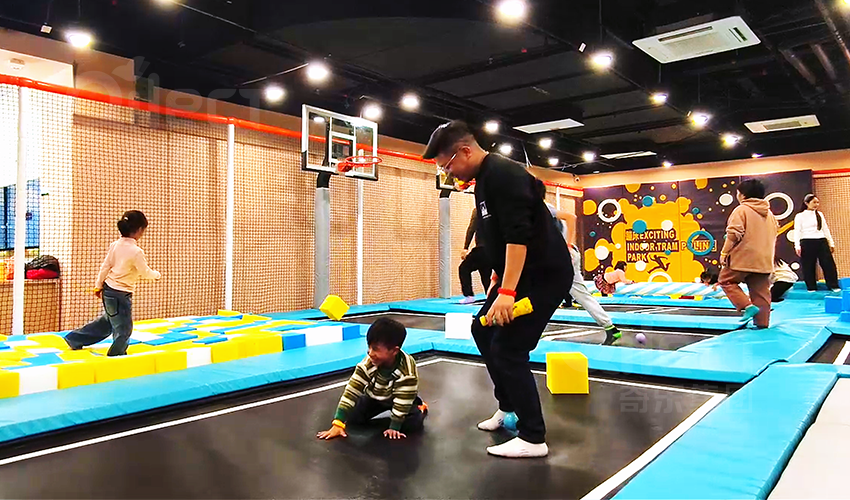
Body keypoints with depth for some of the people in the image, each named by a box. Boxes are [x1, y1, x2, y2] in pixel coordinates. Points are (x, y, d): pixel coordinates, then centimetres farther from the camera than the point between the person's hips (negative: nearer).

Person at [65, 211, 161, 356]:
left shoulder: (115, 245, 0)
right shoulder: (136, 251, -23)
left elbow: (105, 266, 7)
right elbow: (145, 273, -12)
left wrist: (98, 285, 17)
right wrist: (157, 274, 9)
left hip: (108, 290, 9)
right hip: (120, 294, -9)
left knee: (107, 321, 28)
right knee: (124, 328, 8)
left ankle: (75, 339, 35)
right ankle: (116, 355, 23)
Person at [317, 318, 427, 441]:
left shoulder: (408, 370, -38)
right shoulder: (367, 364, -32)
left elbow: (403, 400, -29)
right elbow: (352, 390, -32)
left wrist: (394, 428, -26)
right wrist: (338, 424, -36)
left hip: (403, 399, -3)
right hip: (375, 397, 3)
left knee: (413, 423, -23)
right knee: (352, 416, -11)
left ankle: (421, 408, 12)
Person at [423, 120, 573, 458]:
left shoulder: (503, 174, -20)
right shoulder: (483, 179, 12)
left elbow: (519, 236, -29)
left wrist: (506, 291, -31)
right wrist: (497, 281, 23)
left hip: (545, 274, -11)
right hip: (520, 273, 11)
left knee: (507, 348, -11)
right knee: (483, 330, 19)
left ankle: (533, 439, 2)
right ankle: (508, 406, 34)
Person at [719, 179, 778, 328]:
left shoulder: (741, 210, -9)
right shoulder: (769, 213, 16)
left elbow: (734, 234, -17)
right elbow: (774, 237, 21)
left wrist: (724, 252, -10)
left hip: (743, 258, -7)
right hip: (764, 260, 7)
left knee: (727, 281, 8)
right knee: (761, 291, 9)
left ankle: (747, 306, -9)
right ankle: (762, 322, 9)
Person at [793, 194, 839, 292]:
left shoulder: (820, 214, 14)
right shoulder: (800, 216, 1)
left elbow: (826, 229, 17)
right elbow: (797, 232, -4)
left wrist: (831, 243, 14)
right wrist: (797, 246, -13)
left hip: (821, 242, 4)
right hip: (807, 243, -4)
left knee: (828, 263, 0)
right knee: (808, 266, 0)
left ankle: (834, 285, 8)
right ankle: (811, 287, 10)